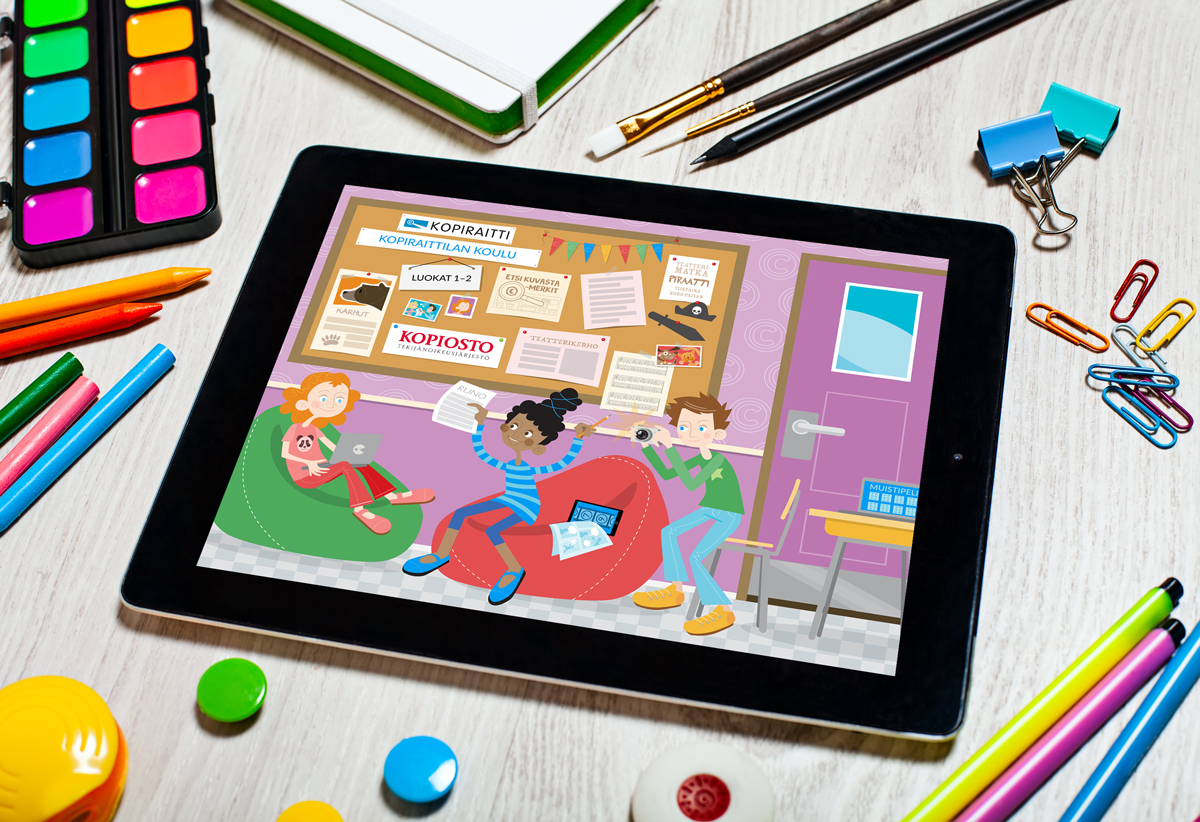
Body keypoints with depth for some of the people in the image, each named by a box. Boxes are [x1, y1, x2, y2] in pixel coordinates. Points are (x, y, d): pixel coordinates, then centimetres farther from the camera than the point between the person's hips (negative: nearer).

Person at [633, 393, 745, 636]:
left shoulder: (718, 459, -26)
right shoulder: (701, 458, -2)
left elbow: (691, 484, -38)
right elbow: (666, 474, 6)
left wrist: (669, 447, -41)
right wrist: (646, 446, -2)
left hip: (729, 517, -9)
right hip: (709, 510, 9)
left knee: (695, 559, -19)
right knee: (669, 532, 11)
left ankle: (723, 611, -8)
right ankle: (675, 592, 19)